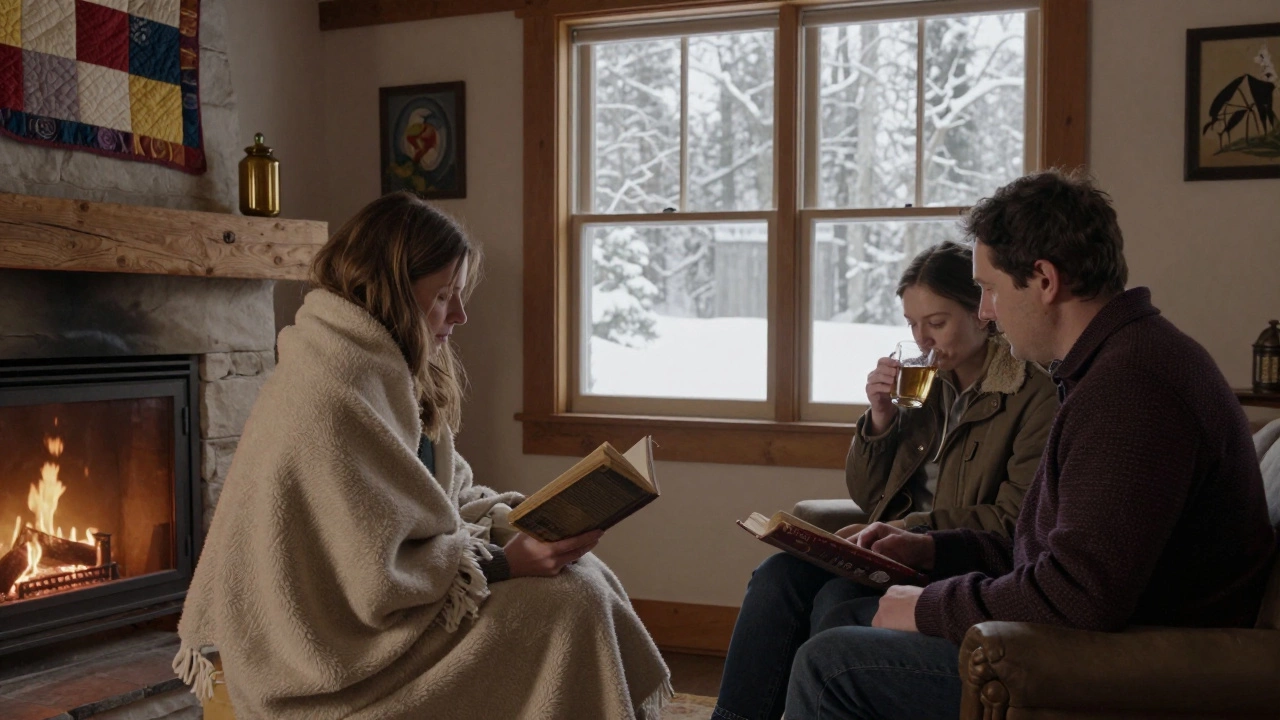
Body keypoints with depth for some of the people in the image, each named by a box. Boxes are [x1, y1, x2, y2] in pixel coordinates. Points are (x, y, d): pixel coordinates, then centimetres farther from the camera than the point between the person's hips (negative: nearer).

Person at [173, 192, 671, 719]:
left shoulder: (395, 375, 8)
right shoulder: (329, 399, -24)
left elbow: (445, 493, 13)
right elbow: (373, 583, -25)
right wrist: (500, 564, -20)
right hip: (341, 647, -9)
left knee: (584, 574, -1)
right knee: (568, 603, -16)